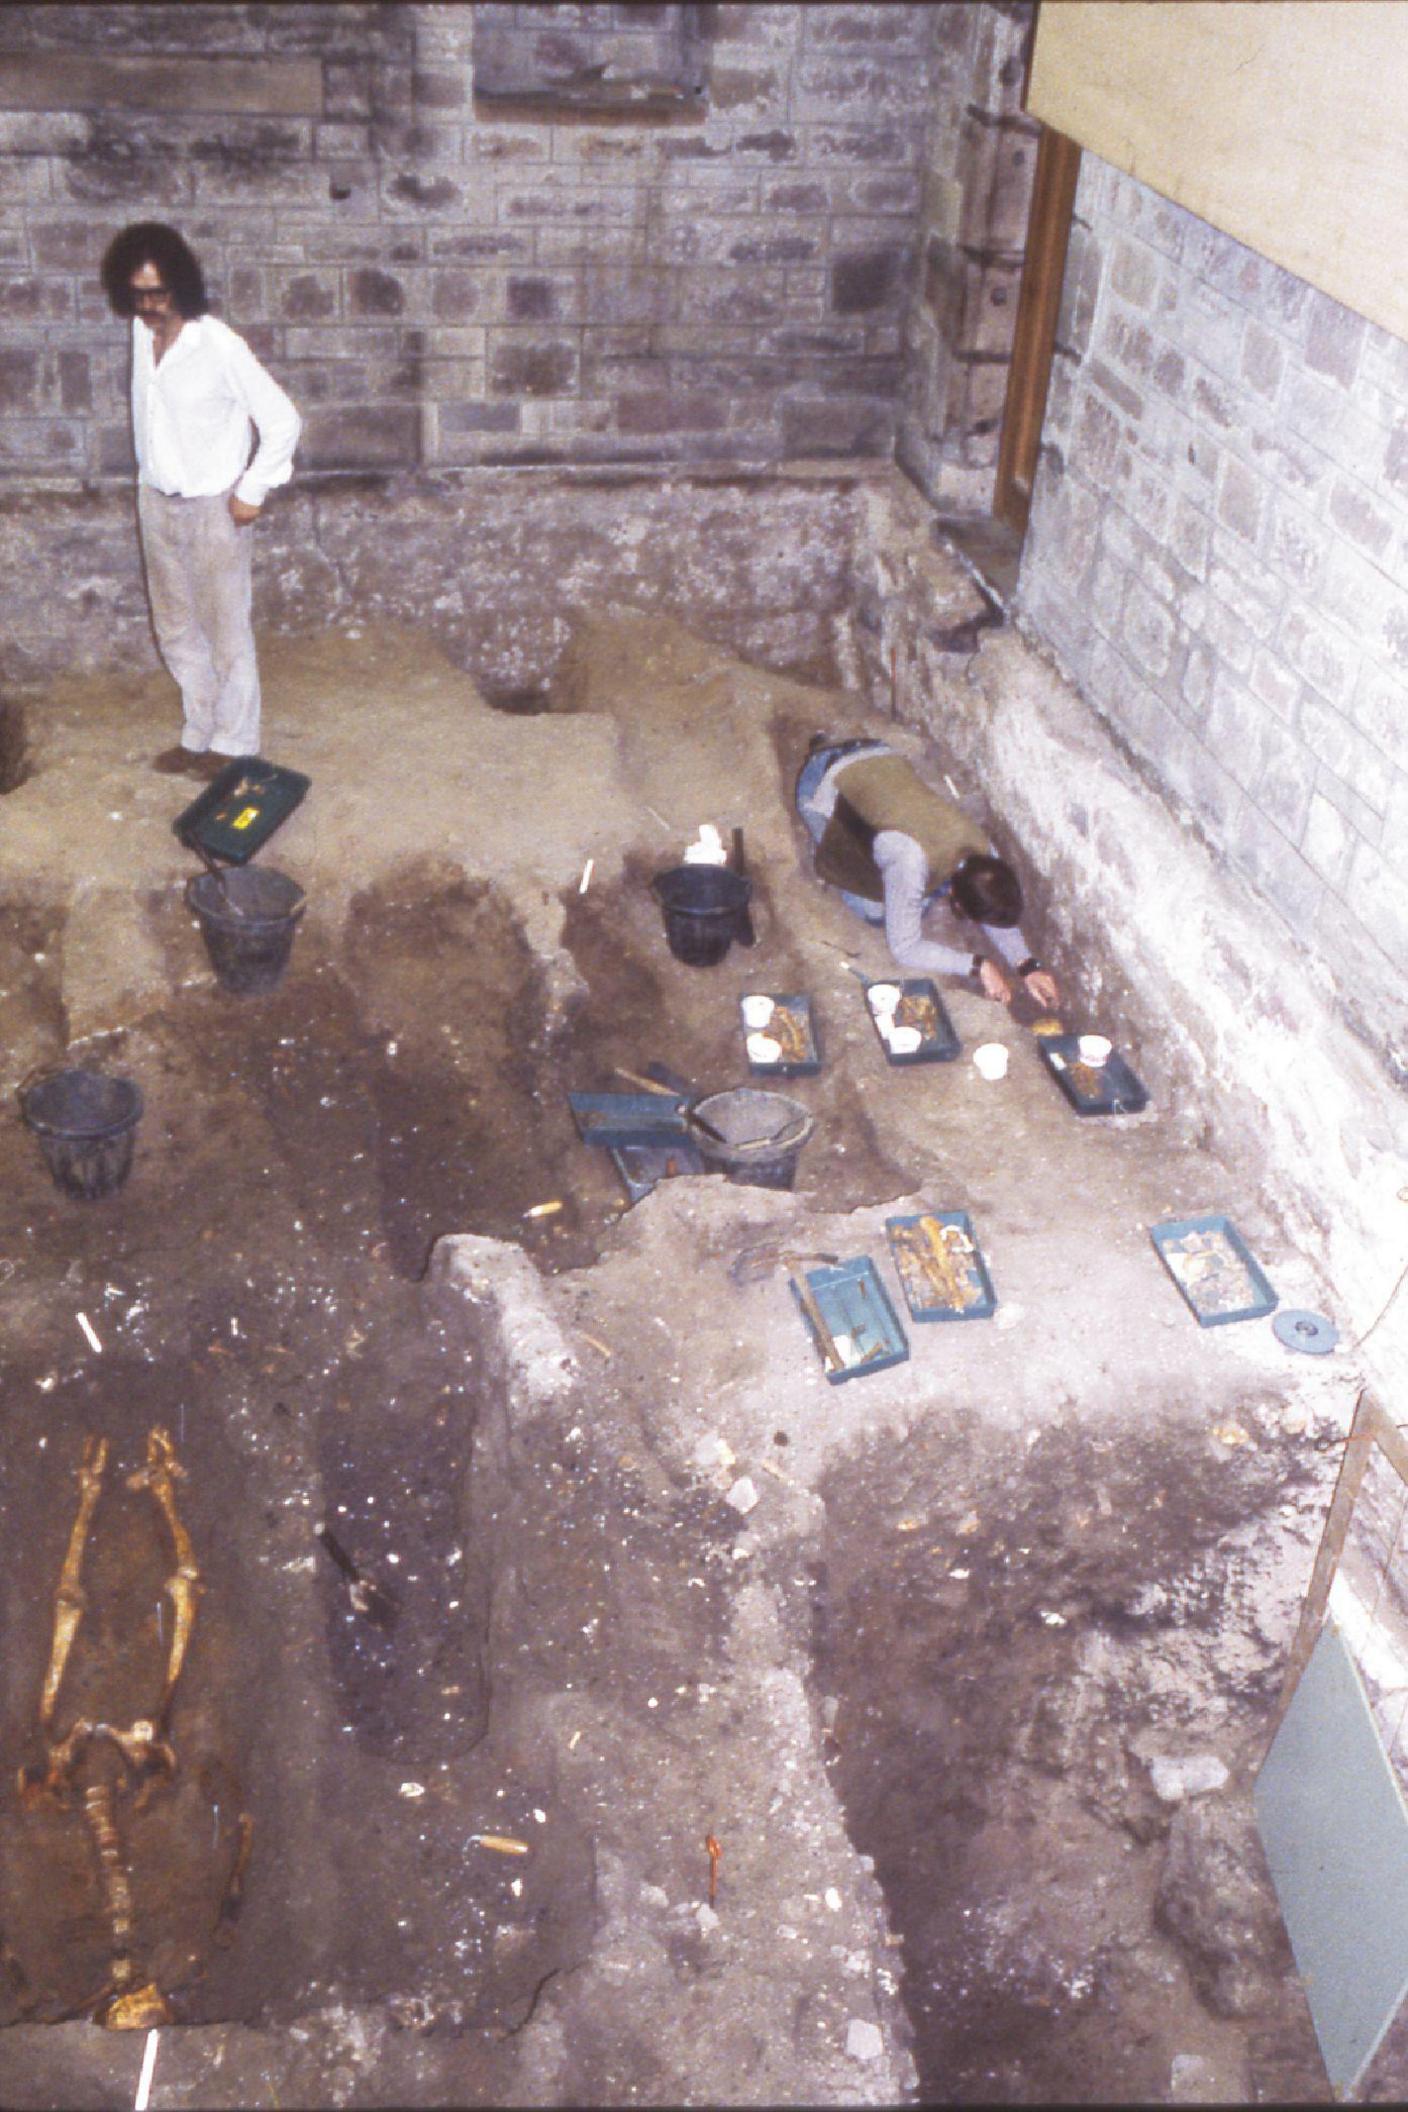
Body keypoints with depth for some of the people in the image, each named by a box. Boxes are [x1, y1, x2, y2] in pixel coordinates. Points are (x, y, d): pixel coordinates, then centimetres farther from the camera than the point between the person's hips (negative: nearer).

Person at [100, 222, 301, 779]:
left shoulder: (220, 347, -20)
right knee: (176, 628, 15)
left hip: (213, 507, -7)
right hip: (157, 502, 7)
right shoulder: (143, 333, 1)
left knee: (226, 630, 4)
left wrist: (251, 492, -14)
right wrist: (150, 476, 16)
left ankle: (234, 744, 16)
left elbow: (282, 420, -17)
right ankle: (199, 733, 28)